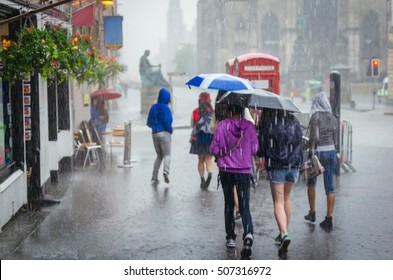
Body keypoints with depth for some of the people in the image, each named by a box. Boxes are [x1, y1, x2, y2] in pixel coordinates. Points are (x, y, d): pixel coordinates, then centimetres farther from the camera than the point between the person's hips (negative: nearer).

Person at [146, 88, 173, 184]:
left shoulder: (153, 107, 8)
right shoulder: (165, 108, -10)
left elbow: (149, 123, 10)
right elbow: (167, 121, -17)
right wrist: (171, 130, 1)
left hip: (154, 134, 6)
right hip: (164, 133, -6)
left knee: (159, 156, 15)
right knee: (167, 155, -2)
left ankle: (154, 177, 7)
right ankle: (166, 170, -30)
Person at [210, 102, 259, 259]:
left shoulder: (221, 126, -7)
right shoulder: (249, 126, -4)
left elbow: (214, 149, -6)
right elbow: (254, 150, 1)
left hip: (226, 171, 0)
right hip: (244, 171, 0)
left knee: (229, 204, 15)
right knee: (244, 206, 2)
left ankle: (230, 238, 20)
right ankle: (248, 235, -21)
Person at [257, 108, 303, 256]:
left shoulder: (267, 124, -10)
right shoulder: (295, 123, 2)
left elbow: (261, 148, -6)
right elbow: (299, 143, 7)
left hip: (276, 166, -4)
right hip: (293, 166, 4)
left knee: (278, 202, -1)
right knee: (286, 198, 20)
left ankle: (285, 234, -19)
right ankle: (284, 232, 27)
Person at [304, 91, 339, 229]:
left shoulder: (315, 116, -10)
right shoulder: (333, 118, 8)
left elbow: (314, 136, -18)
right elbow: (335, 139, 12)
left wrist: (311, 152, -13)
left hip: (318, 152, -4)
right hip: (331, 152, 5)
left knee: (311, 182, 17)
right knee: (329, 186, 4)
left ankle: (312, 213, 23)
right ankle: (329, 218, 2)